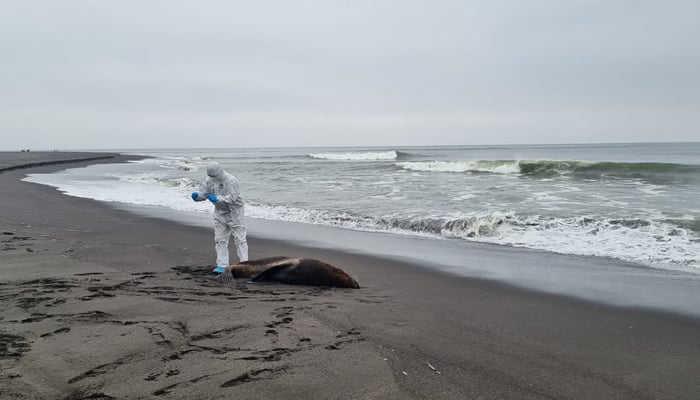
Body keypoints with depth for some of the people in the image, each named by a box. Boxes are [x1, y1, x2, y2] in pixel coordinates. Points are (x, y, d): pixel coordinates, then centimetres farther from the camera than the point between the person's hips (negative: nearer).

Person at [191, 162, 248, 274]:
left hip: (234, 212, -7)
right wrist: (196, 195, -25)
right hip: (220, 213, 7)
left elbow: (231, 198, -31)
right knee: (220, 240, 7)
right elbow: (203, 193, -2)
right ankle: (222, 265, 13)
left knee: (239, 239, 0)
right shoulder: (210, 180, -2)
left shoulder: (231, 181, -23)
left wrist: (217, 199, -43)